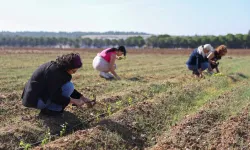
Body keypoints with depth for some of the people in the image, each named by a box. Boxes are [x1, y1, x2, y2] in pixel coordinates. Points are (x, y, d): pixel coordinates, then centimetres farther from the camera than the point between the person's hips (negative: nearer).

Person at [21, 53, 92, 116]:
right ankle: (50, 109, -9)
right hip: (35, 100, -10)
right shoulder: (54, 72, -26)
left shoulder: (59, 66, 3)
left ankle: (47, 106, 11)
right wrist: (74, 101, -17)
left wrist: (82, 97, 8)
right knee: (69, 86, -19)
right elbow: (55, 97, -24)